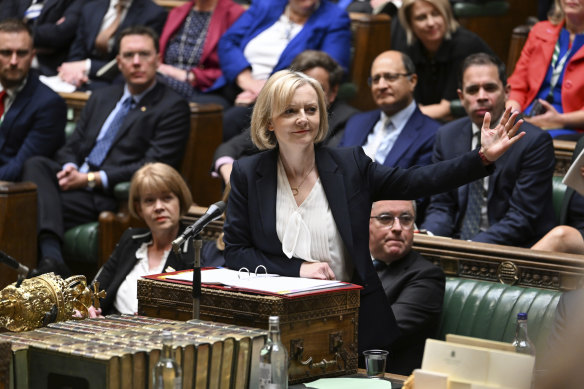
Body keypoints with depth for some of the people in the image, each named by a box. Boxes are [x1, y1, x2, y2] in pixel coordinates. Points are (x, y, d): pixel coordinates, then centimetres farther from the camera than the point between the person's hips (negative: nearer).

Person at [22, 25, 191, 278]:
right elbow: (71, 147, 22)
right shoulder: (101, 98, 24)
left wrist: (92, 179, -15)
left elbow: (154, 167, -9)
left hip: (110, 198, -6)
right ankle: (51, 255, -44)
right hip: (76, 180, 7)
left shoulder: (173, 108, 1)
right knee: (35, 165, -28)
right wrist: (69, 168, -6)